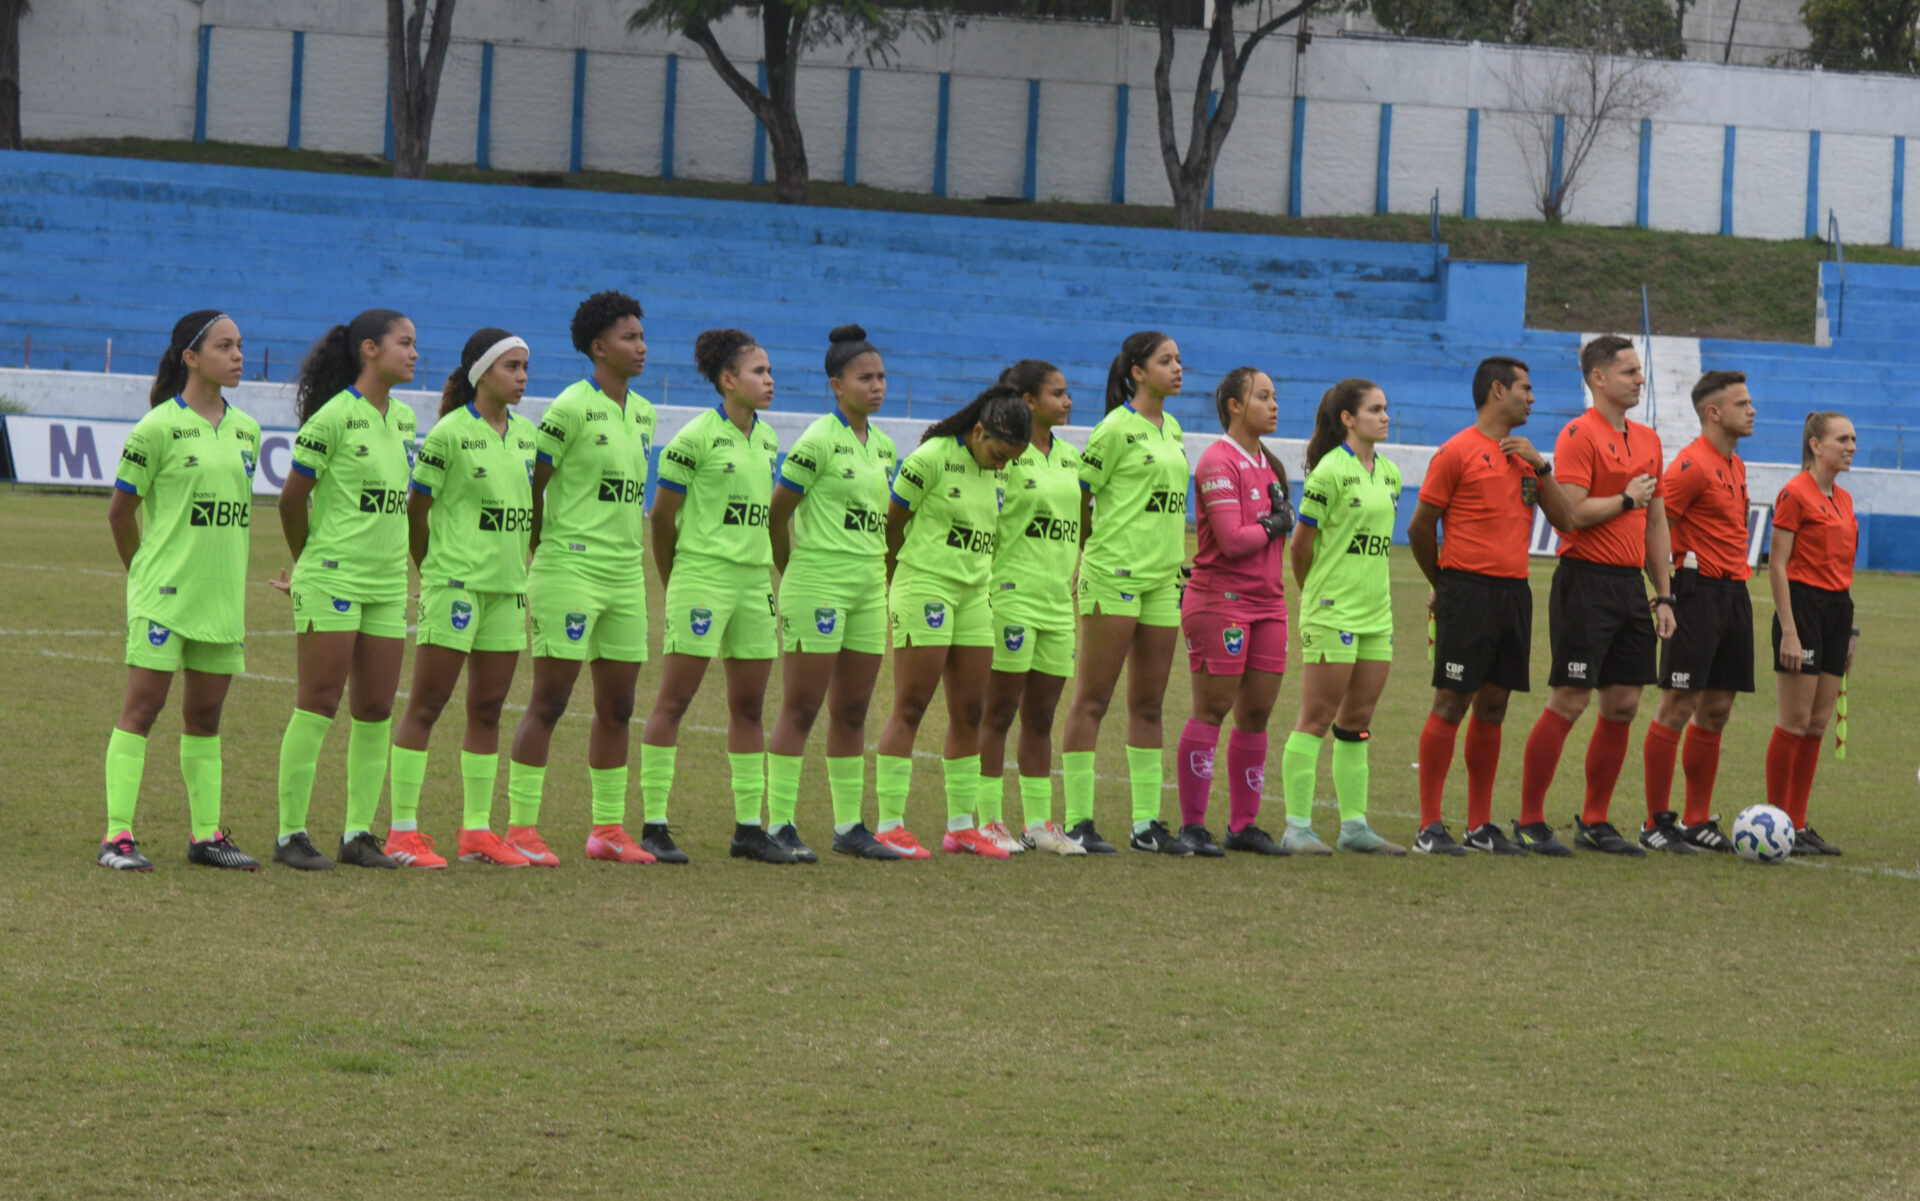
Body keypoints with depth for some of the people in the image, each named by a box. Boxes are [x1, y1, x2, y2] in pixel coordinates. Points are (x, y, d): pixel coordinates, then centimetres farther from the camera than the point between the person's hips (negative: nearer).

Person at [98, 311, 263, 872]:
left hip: (222, 594, 6)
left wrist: (224, 571, 16)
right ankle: (117, 836, -7)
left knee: (205, 714, 10)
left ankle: (205, 835, 16)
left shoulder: (246, 431, 10)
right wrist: (143, 571, 8)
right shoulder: (158, 428, -9)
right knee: (143, 705, -7)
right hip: (164, 593, -6)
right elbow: (120, 511, -2)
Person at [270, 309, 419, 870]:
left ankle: (359, 833, 13)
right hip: (332, 580, -7)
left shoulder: (402, 418, 11)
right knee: (318, 704, -6)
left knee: (376, 710, 6)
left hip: (387, 582, 7)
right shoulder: (332, 418, -12)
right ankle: (291, 834, -1)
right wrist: (306, 562, 9)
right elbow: (292, 498, -5)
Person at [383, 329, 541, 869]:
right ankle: (403, 830, -4)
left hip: (506, 583, 7)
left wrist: (521, 562, 15)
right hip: (455, 581, -7)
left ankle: (477, 830, 15)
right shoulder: (450, 434, -10)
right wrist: (434, 571, 1)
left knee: (488, 707, 9)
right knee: (426, 704, -5)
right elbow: (415, 508, -6)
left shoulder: (526, 434, 10)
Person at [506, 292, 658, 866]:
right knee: (549, 701, -5)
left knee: (617, 705, 9)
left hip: (624, 576, 7)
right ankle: (521, 827, -1)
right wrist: (540, 558, -4)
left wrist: (636, 559, 15)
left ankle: (608, 828, 17)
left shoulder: (642, 412, 12)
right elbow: (531, 488, -8)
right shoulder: (570, 408, -11)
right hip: (571, 570, -7)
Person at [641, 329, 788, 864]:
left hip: (753, 579, 7)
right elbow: (662, 514, -4)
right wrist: (676, 582, 3)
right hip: (703, 576, -7)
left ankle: (750, 826, 14)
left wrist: (765, 570, 16)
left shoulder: (766, 438, 11)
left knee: (749, 705, 9)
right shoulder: (696, 437, -10)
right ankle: (654, 824, -2)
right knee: (673, 702, -4)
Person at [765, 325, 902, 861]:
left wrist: (881, 582, 15)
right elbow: (776, 512, -9)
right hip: (819, 583, -7)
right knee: (801, 708, -5)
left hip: (868, 584, 7)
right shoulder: (819, 441, -10)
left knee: (852, 711, 10)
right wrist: (793, 574, -1)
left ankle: (849, 824, 15)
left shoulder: (884, 447, 13)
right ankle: (780, 825, -3)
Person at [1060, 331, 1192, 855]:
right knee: (1092, 700, -4)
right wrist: (1080, 564, -5)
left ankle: (1147, 822, 13)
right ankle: (1077, 821, -2)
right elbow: (1079, 498, -8)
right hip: (1114, 575, -8)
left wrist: (1177, 563, 17)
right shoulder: (1116, 429, -9)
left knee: (1148, 704, 9)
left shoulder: (1171, 429, 14)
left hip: (1162, 577, 8)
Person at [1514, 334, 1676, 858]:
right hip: (1587, 579, -8)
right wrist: (1626, 500, -9)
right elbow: (1571, 511, -19)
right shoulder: (1579, 435, -9)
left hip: (1630, 584, 8)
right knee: (1569, 702, -7)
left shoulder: (1647, 440, 16)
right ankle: (1530, 822, -1)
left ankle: (1594, 822, 16)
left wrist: (1663, 596, 16)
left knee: (1623, 705, 7)